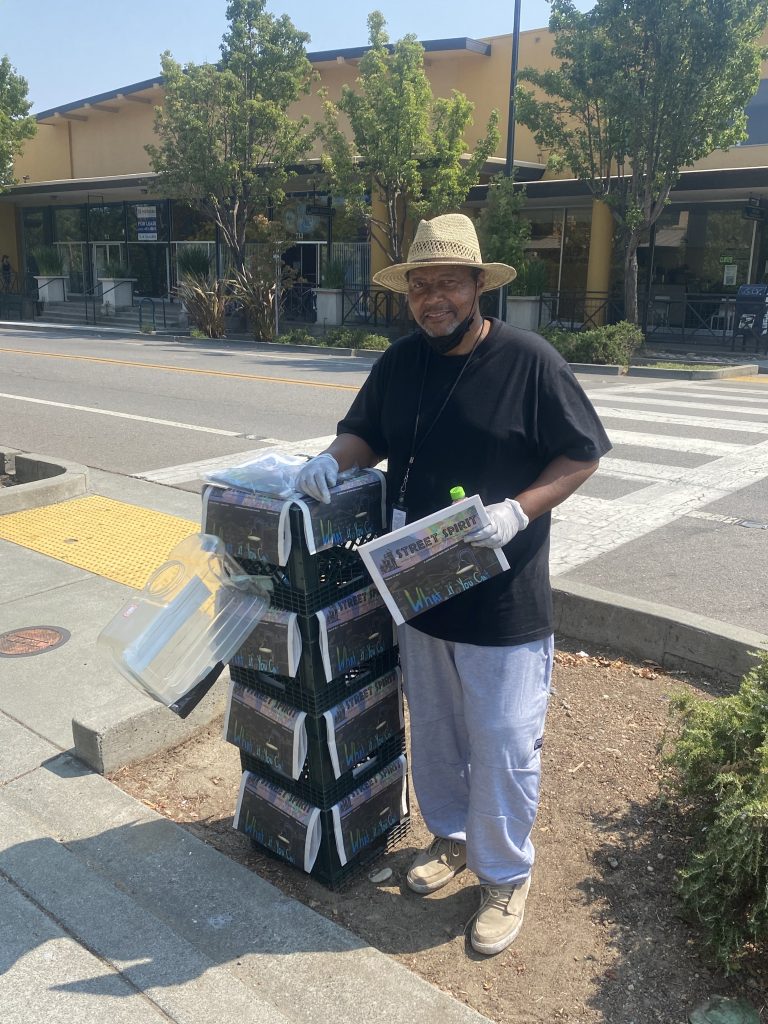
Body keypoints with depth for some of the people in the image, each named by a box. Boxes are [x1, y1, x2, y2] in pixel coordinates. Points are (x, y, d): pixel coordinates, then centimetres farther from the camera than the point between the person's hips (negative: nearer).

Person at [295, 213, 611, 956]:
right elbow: (366, 434, 15)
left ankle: (506, 876, 30)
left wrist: (518, 511, -23)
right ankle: (450, 836, 45)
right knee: (432, 731, 20)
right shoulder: (399, 364, 4)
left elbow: (583, 455, -8)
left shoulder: (528, 361, -12)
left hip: (504, 600, -5)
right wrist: (333, 457, -8)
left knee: (502, 744, 7)